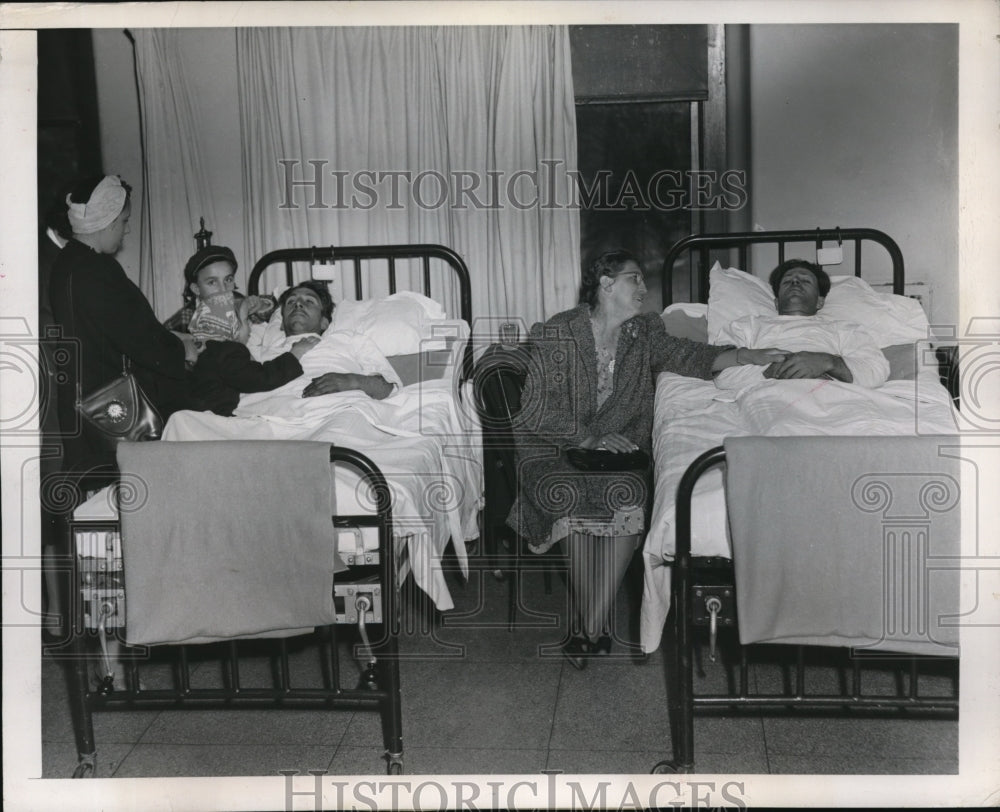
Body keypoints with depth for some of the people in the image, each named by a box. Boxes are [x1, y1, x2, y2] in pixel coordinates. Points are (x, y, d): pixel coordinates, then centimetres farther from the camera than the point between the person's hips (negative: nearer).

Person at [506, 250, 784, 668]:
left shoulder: (643, 332, 11)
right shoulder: (554, 334, -4)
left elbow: (688, 355, -2)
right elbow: (536, 411, -8)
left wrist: (748, 356, -17)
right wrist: (588, 437, -19)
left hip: (617, 446, 3)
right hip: (553, 448, -3)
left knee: (628, 493, -29)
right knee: (573, 496, -33)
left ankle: (587, 629, -22)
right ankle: (594, 630, -20)